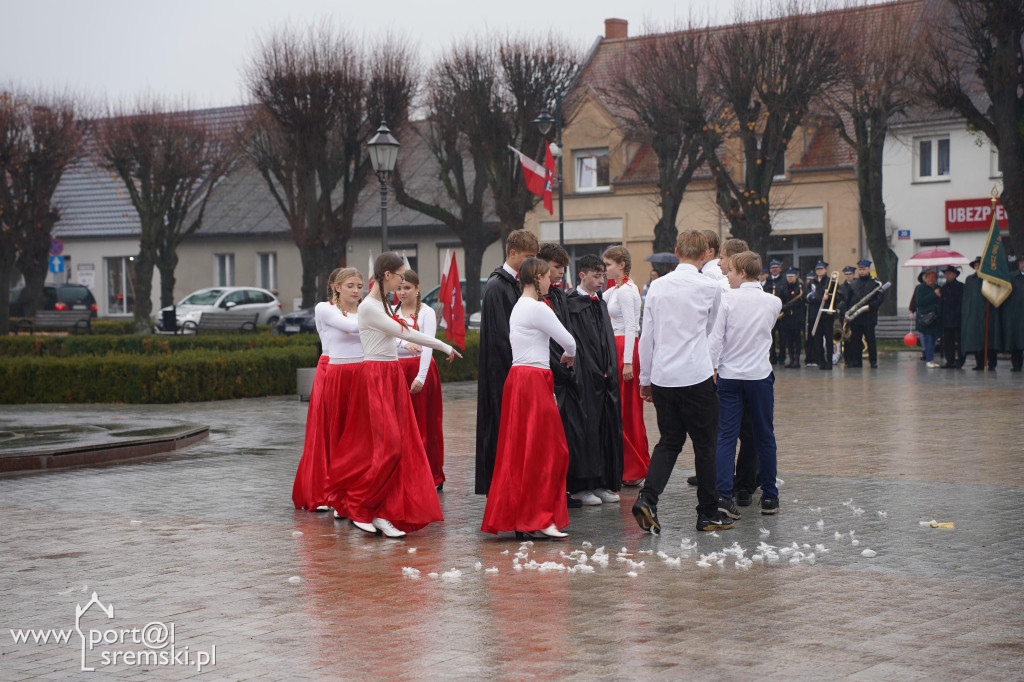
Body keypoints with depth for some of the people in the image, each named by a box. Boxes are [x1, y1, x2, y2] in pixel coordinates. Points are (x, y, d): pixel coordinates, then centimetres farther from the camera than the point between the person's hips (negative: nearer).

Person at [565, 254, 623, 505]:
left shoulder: (601, 303, 16)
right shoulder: (571, 304, -7)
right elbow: (576, 343, -12)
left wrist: (610, 371, 7)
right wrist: (595, 373, -13)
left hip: (605, 378, 7)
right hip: (584, 377, -7)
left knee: (607, 427, 7)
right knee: (586, 426, -6)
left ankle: (603, 484, 13)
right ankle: (581, 486, 0)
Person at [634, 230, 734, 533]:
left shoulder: (657, 286, 4)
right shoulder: (710, 288, -5)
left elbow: (647, 336, 8)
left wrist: (646, 378, 16)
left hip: (662, 378, 4)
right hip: (696, 377, -4)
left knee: (669, 441, 13)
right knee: (704, 445, 7)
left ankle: (647, 498, -6)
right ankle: (708, 514, 13)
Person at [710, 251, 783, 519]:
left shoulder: (727, 299, -8)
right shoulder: (773, 302, 2)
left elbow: (716, 337, -9)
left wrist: (712, 368, -2)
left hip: (729, 376, -2)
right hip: (760, 375, 2)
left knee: (726, 437, -1)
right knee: (764, 437, 11)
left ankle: (723, 496, -12)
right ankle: (769, 497, 17)